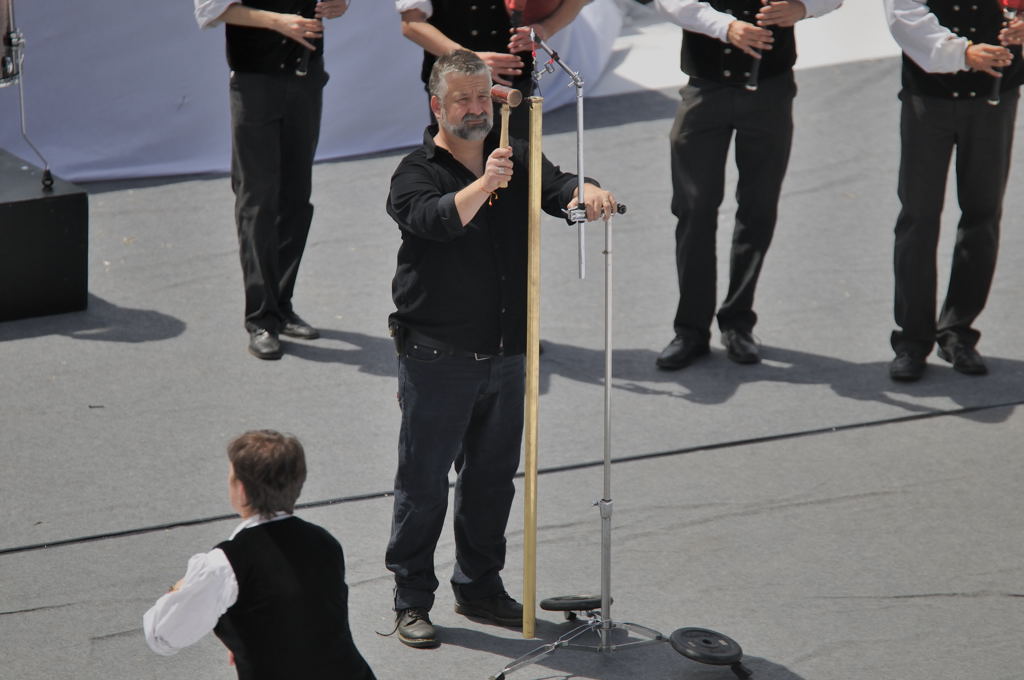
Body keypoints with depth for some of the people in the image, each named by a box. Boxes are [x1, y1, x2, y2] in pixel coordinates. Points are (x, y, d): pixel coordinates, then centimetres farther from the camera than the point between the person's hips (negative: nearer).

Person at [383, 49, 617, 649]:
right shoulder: (417, 172, -6)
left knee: (493, 477, 15)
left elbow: (559, 186, -7)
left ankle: (480, 586, 29)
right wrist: (485, 185, -40)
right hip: (437, 357, -5)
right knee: (424, 482, 0)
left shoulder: (517, 159, 9)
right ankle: (412, 599, 9)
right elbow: (435, 219, -26)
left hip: (507, 353, 5)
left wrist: (589, 193, -30)